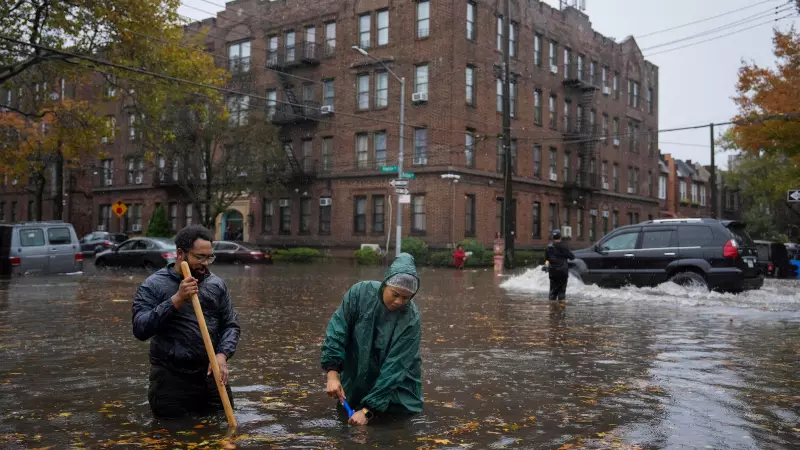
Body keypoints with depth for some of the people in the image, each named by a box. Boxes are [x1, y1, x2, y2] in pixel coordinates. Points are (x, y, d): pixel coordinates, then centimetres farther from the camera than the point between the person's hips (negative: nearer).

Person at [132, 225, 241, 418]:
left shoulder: (217, 284, 5)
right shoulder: (153, 285, -6)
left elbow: (231, 325, 7)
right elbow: (140, 329, -16)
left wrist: (222, 354, -12)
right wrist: (176, 300, -23)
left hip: (210, 373, 4)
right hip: (171, 377, -3)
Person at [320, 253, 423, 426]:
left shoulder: (411, 319, -26)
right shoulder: (360, 293, -21)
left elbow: (395, 367, -28)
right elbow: (336, 332, -18)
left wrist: (368, 410, -32)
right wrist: (333, 374, -29)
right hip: (356, 379, 2)